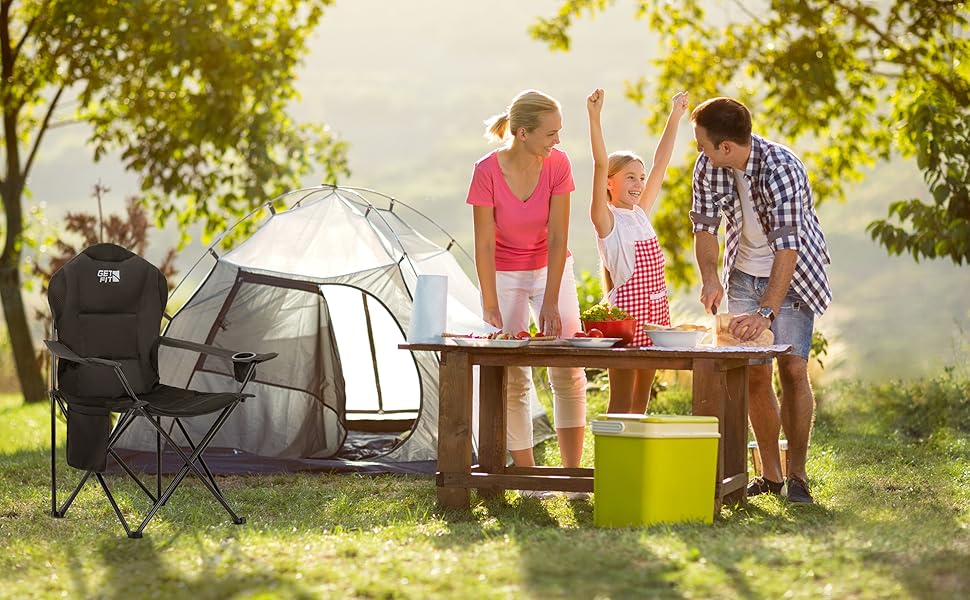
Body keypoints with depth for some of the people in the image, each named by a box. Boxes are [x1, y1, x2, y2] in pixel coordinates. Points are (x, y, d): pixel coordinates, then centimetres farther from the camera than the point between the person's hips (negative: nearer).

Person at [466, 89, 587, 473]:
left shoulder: (557, 164, -17)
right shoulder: (487, 172, -23)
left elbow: (557, 239, -15)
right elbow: (484, 245, -17)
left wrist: (550, 303, -19)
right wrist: (490, 307, -18)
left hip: (551, 269, 2)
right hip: (504, 274, -2)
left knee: (568, 371, -5)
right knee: (513, 377, -4)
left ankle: (572, 472, 1)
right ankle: (527, 474, 2)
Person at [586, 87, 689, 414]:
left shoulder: (640, 214, 13)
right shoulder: (606, 219, -7)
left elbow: (660, 165, 18)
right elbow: (600, 165, -17)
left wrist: (674, 116, 19)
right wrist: (594, 117, -27)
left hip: (655, 310, 7)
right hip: (625, 309, -7)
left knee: (641, 401, 10)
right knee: (621, 402, -6)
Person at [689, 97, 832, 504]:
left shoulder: (781, 168, -32)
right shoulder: (707, 166, -14)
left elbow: (788, 247, -37)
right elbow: (704, 227, -5)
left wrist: (766, 312, -45)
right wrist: (709, 277, -25)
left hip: (792, 274, -5)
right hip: (744, 274, 5)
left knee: (792, 369, -13)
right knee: (754, 374, 0)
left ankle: (797, 476, -5)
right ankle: (770, 475, 9)